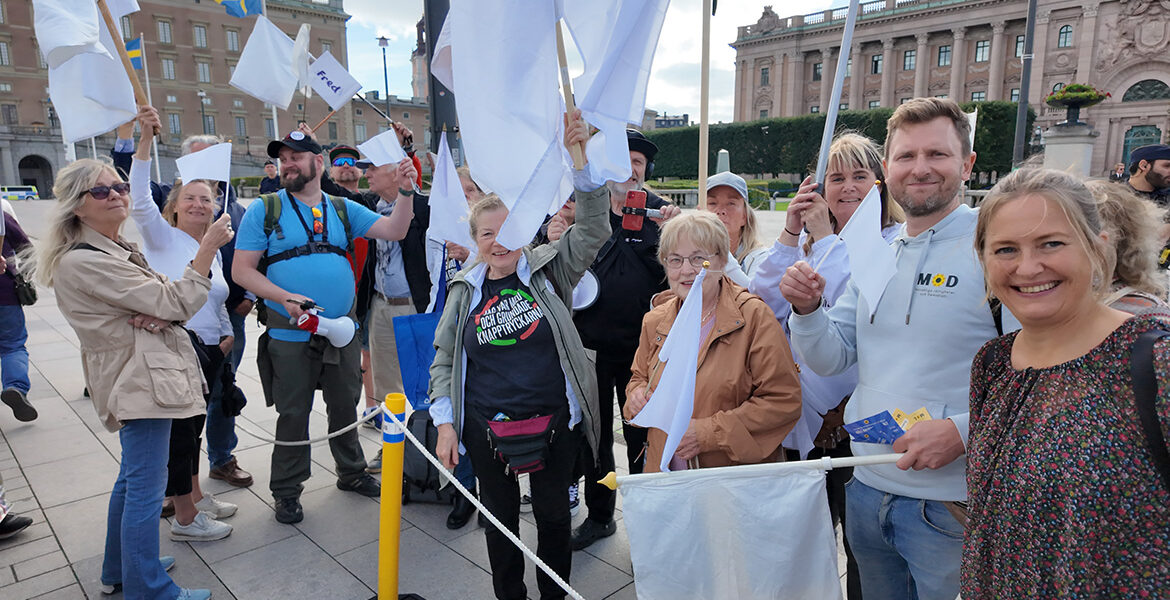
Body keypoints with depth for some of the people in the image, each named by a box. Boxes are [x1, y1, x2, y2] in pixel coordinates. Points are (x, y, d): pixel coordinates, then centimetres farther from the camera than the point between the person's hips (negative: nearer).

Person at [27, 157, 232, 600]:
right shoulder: (82, 261, -17)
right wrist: (208, 247, -19)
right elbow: (176, 303, -20)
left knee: (134, 477, 21)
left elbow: (161, 299, 12)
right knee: (146, 485, -3)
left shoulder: (119, 250, 14)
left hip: (141, 375, 11)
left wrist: (156, 316, -11)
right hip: (141, 381, -11)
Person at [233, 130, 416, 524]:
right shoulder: (264, 211, -1)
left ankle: (351, 472, 36)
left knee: (345, 408, 16)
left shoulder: (343, 209, 8)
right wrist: (284, 298, -21)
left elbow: (395, 231, 0)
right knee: (292, 415, 8)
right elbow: (242, 270, -5)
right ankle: (287, 492, 26)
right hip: (290, 336, -3)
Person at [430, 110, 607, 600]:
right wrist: (445, 421, -1)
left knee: (553, 512, 16)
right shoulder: (464, 291, 2)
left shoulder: (550, 269, -4)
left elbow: (592, 227, -16)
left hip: (554, 420, -1)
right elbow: (444, 359, 7)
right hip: (486, 426, 2)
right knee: (500, 514, 17)